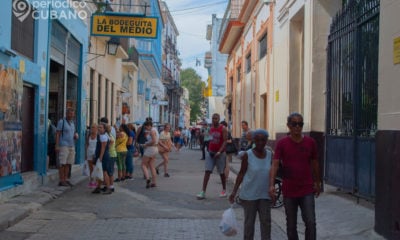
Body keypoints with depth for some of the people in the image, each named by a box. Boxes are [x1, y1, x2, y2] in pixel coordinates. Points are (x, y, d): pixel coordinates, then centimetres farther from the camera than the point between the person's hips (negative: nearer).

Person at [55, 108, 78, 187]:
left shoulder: (72, 123, 14)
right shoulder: (61, 121, -7)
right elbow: (57, 134, -10)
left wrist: (76, 136, -1)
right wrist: (57, 146, -17)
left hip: (71, 146, 7)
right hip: (63, 146, -7)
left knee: (68, 164, 7)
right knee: (62, 164, -5)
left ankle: (65, 180, 12)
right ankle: (61, 181, -1)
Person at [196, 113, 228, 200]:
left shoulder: (223, 129, -10)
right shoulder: (211, 129, 8)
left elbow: (225, 141, -15)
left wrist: (219, 152, -25)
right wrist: (209, 150, 10)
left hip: (220, 153, -4)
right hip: (211, 153, 4)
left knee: (221, 173, 8)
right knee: (207, 172, -5)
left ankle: (224, 190, 26)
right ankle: (203, 192, -10)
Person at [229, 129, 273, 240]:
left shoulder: (270, 155, 1)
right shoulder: (247, 155, -9)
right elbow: (241, 173, -4)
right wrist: (234, 191, -7)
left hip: (264, 195, 3)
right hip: (249, 195, -3)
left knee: (266, 222, 2)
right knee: (249, 222, 7)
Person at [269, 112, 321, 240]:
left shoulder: (310, 142, 0)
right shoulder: (282, 143, -5)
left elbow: (315, 164, 11)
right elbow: (275, 164, -12)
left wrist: (317, 183, 17)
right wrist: (271, 185, -24)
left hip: (307, 190, 0)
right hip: (289, 191, 0)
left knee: (310, 222, -5)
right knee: (291, 225, 10)